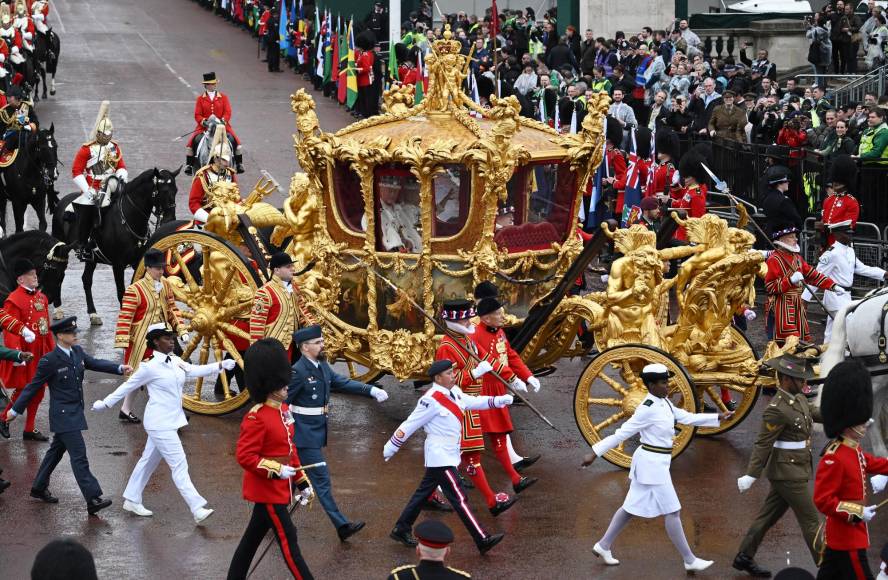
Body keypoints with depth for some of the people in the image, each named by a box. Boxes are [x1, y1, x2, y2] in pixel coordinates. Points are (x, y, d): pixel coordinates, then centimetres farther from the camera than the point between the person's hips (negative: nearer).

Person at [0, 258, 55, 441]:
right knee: (23, 389, -4)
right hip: (25, 351, -8)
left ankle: (30, 429, 16)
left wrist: (52, 350, 16)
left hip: (40, 352, 8)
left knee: (38, 392, 9)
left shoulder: (41, 297, 12)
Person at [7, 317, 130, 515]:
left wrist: (120, 368, -9)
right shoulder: (49, 361, -16)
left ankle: (39, 488, 36)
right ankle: (93, 500, -14)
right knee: (79, 455, -12)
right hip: (63, 415, -9)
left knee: (57, 450, 21)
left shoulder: (77, 352, 5)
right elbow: (33, 386, -9)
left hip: (75, 412, 9)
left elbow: (95, 363, 8)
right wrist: (16, 410, -1)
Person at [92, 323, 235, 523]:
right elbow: (127, 387, -5)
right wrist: (105, 403, 3)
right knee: (179, 465, -10)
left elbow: (195, 370, 1)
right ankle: (197, 509, -11)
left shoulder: (176, 362, 5)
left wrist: (221, 365, -11)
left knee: (149, 461, 19)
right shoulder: (149, 367, -15)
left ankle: (131, 500, 32)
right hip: (160, 424, -8)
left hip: (171, 422, 8)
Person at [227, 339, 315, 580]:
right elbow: (244, 455, -23)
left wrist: (301, 481, 16)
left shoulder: (283, 410, 8)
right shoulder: (256, 418, -21)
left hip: (278, 488, 9)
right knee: (288, 541, -4)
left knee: (253, 537, 16)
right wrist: (277, 471, -25)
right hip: (268, 490, -9)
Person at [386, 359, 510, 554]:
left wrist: (498, 400, 6)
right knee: (459, 498, -10)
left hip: (449, 455, 9)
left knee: (423, 492, 18)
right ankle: (483, 540, -12)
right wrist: (390, 447, -8)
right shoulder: (432, 400, -19)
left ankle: (401, 529, 30)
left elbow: (472, 402, 20)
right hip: (440, 456, -9)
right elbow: (410, 425, -14)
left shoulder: (454, 392, 6)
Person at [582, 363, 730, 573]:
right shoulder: (647, 409, -21)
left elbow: (687, 418, 13)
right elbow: (622, 433, -19)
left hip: (656, 462, 10)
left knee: (633, 508, 18)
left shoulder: (664, 402, 6)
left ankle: (603, 546, 28)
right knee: (673, 512, -2)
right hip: (652, 463, -10)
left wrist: (718, 417, 10)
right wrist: (594, 453, -17)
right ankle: (690, 561, 6)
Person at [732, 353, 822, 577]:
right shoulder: (777, 408, -22)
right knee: (811, 520, -2)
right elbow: (762, 445, -22)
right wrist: (751, 476, -22)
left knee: (768, 516, 16)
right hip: (788, 474, -9)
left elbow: (813, 413, 24)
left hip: (795, 470, 9)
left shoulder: (797, 397, 6)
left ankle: (744, 557, 26)